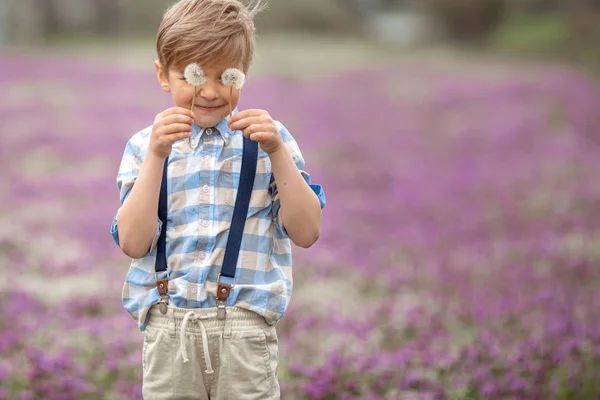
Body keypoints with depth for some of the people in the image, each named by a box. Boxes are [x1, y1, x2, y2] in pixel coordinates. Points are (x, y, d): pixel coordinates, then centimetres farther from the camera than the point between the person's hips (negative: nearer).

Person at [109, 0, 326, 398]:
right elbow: (133, 243, -6)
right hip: (168, 324, 1)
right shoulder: (145, 145, 5)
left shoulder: (269, 139, 4)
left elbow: (306, 232, -3)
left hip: (245, 324, -1)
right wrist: (157, 156, -13)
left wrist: (277, 152, -12)